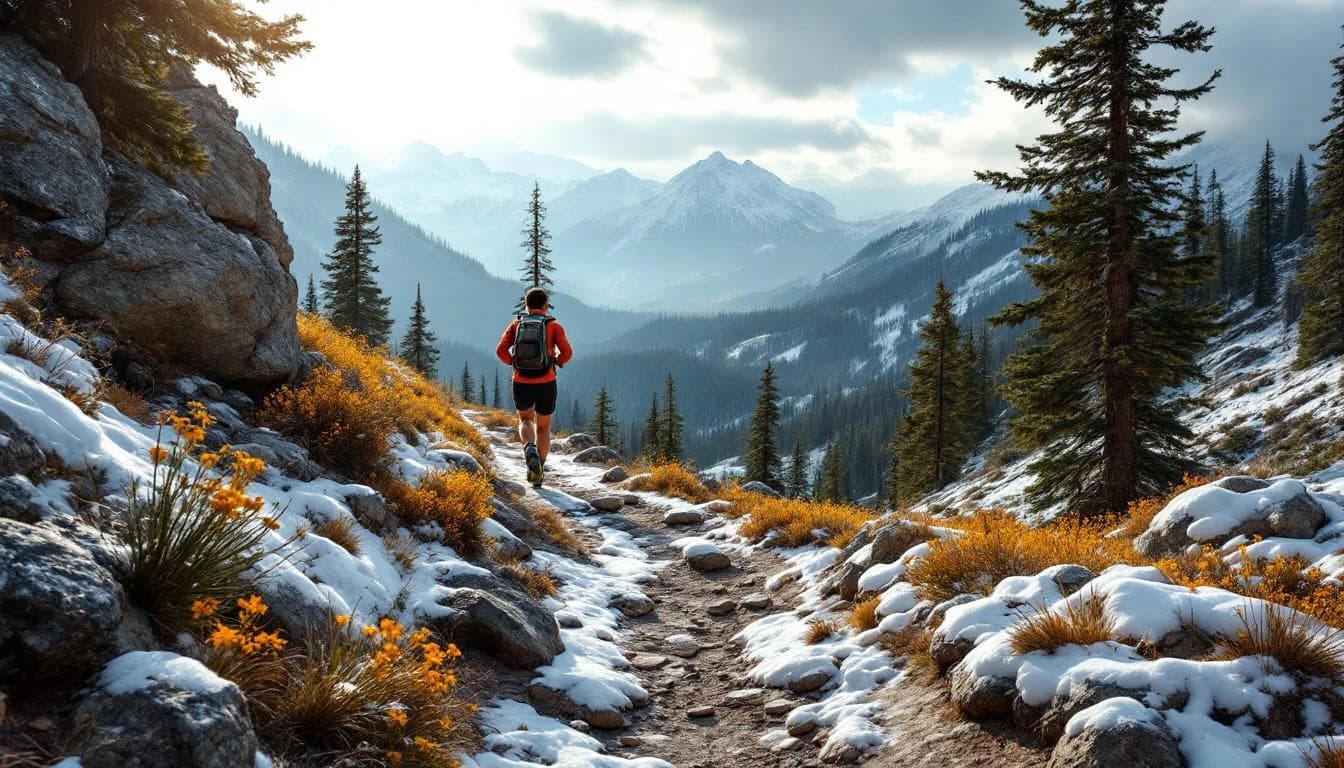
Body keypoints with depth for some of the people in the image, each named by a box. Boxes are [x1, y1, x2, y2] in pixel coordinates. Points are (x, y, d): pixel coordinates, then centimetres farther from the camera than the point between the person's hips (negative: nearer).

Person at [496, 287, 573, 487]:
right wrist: (557, 362, 8)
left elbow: (501, 351, -8)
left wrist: (513, 363, 11)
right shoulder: (554, 326, -1)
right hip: (546, 384, -1)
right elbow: (567, 352, -13)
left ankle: (529, 449, -7)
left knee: (525, 420, 25)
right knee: (543, 427, 19)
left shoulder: (516, 324, 4)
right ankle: (539, 473, 12)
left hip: (521, 384, 1)